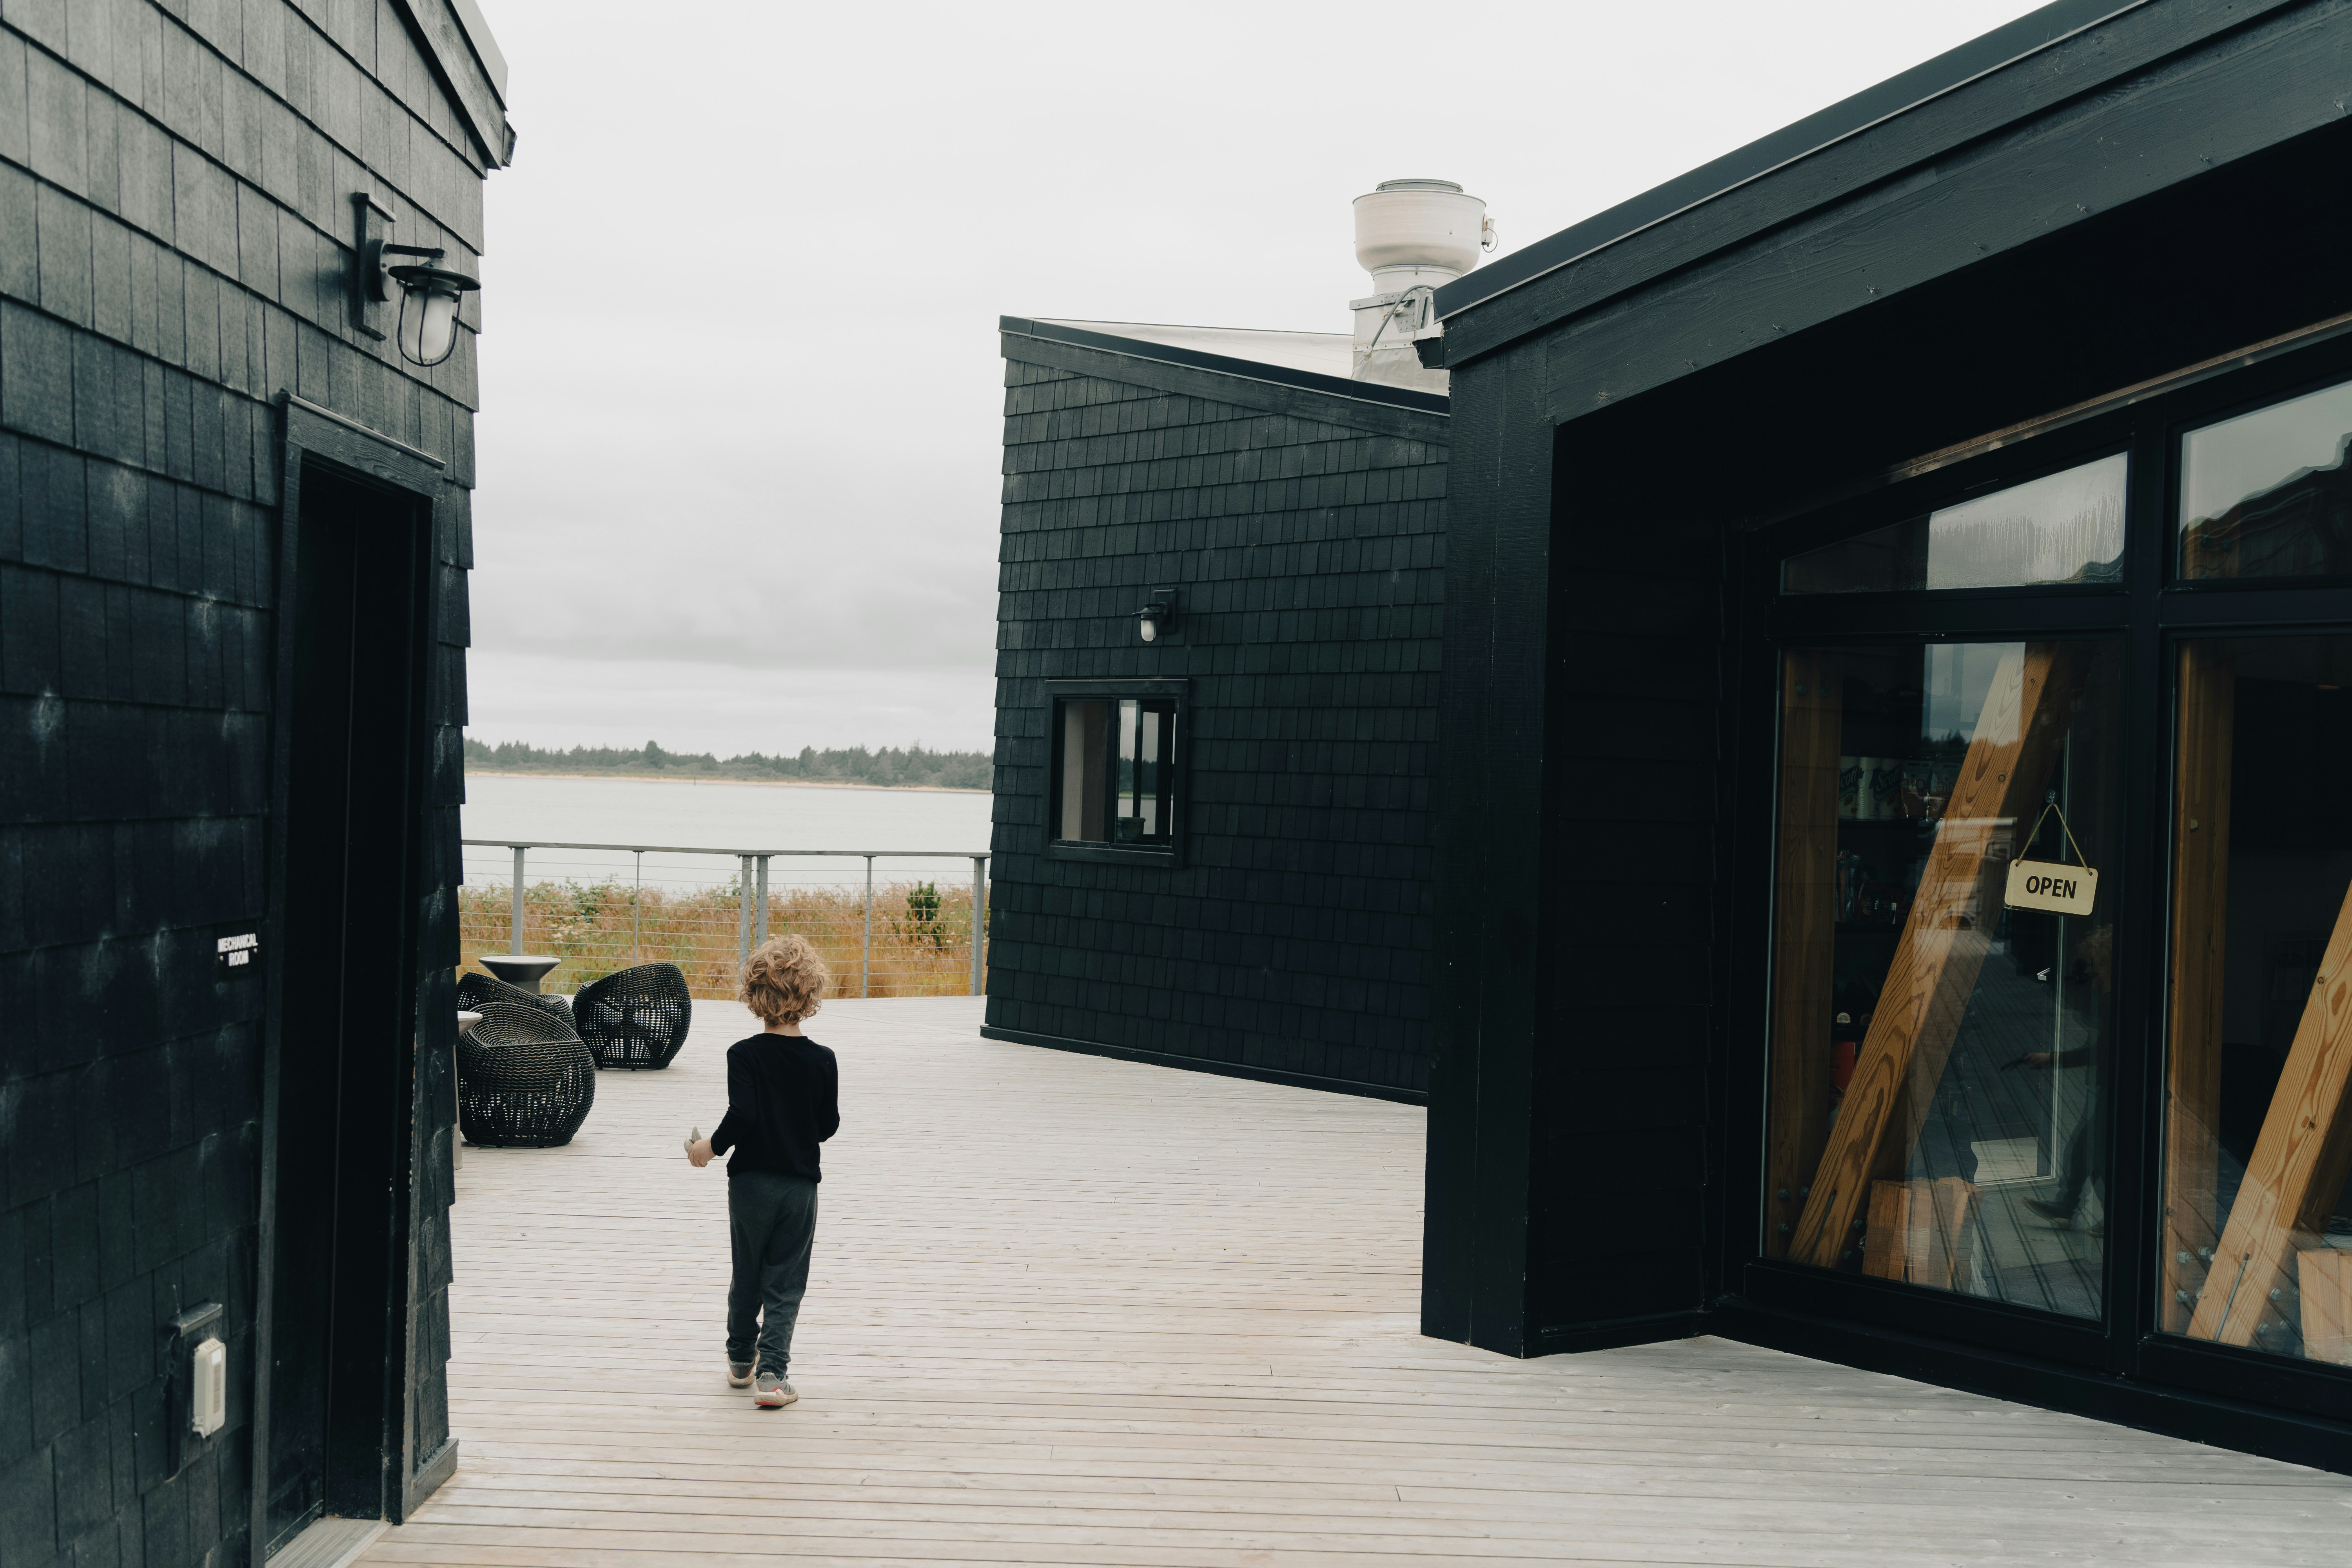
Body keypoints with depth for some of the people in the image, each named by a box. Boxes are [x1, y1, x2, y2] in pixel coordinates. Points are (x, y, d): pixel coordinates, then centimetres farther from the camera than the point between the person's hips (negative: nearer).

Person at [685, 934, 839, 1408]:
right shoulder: (822, 1061, -6)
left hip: (751, 1181, 0)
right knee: (785, 1284, 5)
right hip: (800, 1184, 0)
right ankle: (771, 1372, -5)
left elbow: (742, 1115, -22)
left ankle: (741, 1359, 31)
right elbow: (829, 1126, -1)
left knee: (747, 1276, 16)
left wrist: (711, 1147, -6)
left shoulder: (744, 1055, -12)